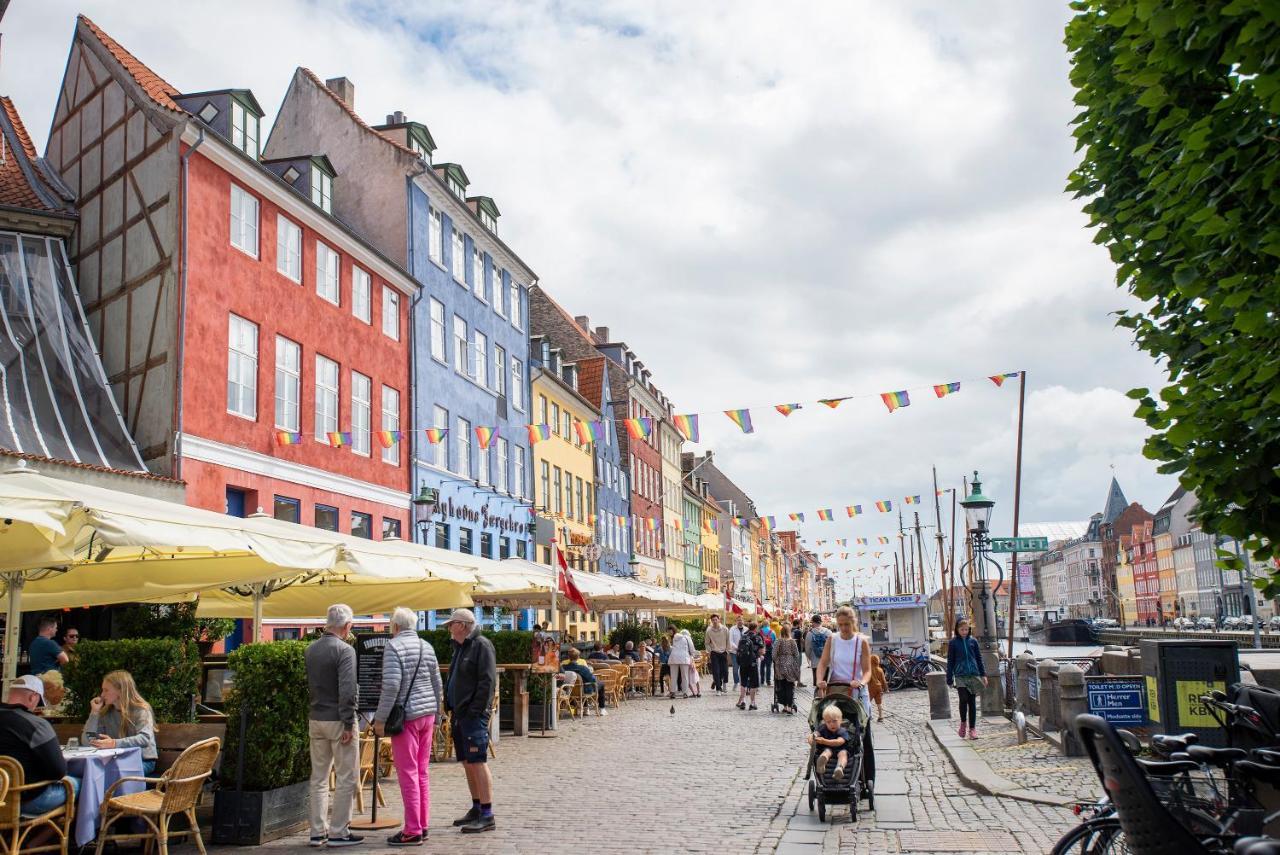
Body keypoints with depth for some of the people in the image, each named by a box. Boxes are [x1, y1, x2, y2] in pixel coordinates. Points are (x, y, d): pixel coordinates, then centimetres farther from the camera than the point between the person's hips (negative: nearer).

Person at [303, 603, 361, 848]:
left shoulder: (310, 649, 7)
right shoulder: (345, 650, -15)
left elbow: (308, 684, 15)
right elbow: (348, 691, -20)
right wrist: (349, 724, -17)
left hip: (315, 719, 7)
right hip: (338, 720, -7)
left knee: (319, 778, 13)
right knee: (346, 778, 2)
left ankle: (318, 832, 17)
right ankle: (338, 832, 4)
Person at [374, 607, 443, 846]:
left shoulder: (394, 646, -10)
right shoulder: (427, 647, 11)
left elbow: (391, 685, -18)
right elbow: (437, 685, 14)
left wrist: (380, 718, -13)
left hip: (406, 716, -7)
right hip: (427, 714, 7)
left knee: (408, 773, -3)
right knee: (422, 772, 13)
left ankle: (413, 831, -1)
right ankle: (423, 825, 18)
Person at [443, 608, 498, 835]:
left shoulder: (481, 645, -10)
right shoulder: (460, 648, 18)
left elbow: (488, 681, -17)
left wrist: (476, 710, -19)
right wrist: (451, 706, 13)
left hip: (474, 715, -9)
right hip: (460, 714, 9)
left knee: (477, 763, -10)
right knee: (467, 763, 13)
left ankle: (487, 816, -7)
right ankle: (476, 809, 22)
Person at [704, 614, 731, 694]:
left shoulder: (725, 629, -6)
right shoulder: (709, 630, -7)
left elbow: (728, 641, 3)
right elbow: (707, 643, 5)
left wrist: (727, 651, 1)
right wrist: (709, 651, -5)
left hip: (723, 652, 1)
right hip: (714, 653, -1)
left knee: (724, 671, 0)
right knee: (716, 672, -7)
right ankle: (718, 688, 0)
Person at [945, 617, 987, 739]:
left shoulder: (973, 641, 7)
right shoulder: (953, 643, 2)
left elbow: (979, 658, 13)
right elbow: (950, 661, 5)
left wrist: (983, 675, 8)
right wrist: (949, 679, 3)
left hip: (974, 674, 2)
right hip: (960, 676, -2)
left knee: (972, 702, 4)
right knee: (963, 699, -16)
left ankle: (972, 728, 12)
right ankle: (963, 722, 7)